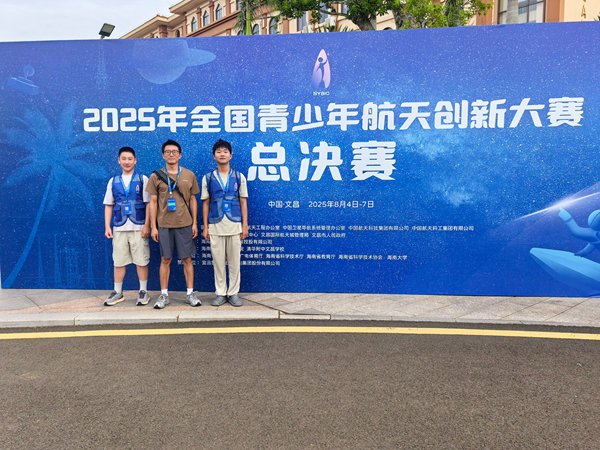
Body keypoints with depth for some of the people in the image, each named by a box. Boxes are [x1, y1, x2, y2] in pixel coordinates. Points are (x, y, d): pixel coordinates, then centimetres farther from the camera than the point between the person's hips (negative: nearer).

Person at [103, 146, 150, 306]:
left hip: (139, 227, -2)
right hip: (119, 228, 3)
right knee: (119, 261, 8)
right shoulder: (113, 181, 10)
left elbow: (148, 203, -2)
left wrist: (147, 225, -8)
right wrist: (107, 226, 4)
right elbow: (108, 205, 12)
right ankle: (118, 292, 20)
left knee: (141, 260, 2)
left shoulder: (142, 179, 2)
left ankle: (143, 292, 14)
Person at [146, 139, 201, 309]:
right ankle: (164, 295, 17)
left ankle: (190, 293, 15)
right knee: (165, 259, 6)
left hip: (185, 224, 0)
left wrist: (195, 223, 3)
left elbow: (193, 200, 8)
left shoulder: (189, 175, 5)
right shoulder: (156, 176, 3)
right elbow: (153, 202, 3)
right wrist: (153, 226, -1)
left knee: (187, 259, 5)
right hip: (164, 225, 0)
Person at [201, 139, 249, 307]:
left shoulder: (239, 177, 5)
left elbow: (243, 202, 5)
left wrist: (245, 225, -1)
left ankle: (233, 293, 15)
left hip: (235, 225, 0)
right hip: (215, 226, 0)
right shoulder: (208, 178, 6)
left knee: (234, 261, 5)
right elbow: (205, 203, 7)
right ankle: (220, 293, 16)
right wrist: (205, 227, 2)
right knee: (218, 261, 5)